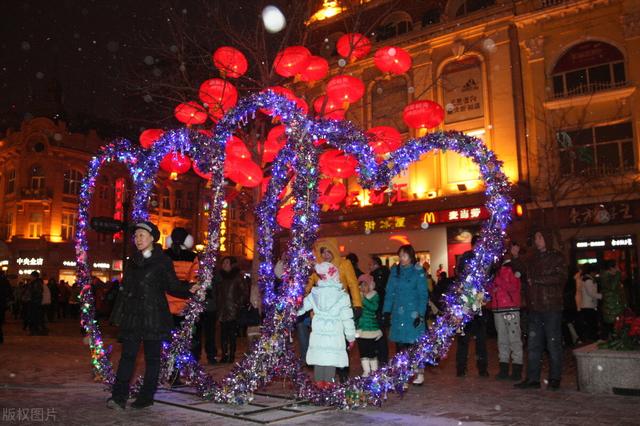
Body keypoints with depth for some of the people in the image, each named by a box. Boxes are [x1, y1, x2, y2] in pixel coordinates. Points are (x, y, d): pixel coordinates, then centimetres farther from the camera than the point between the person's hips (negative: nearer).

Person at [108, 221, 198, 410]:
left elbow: (173, 286, -2)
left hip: (154, 315, -4)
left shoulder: (163, 261, -1)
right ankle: (119, 396, -3)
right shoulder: (132, 261, 14)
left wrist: (188, 290, -20)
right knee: (128, 354, -3)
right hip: (132, 315, 4)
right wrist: (118, 314, 14)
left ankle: (146, 396, 11)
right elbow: (124, 288, 16)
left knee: (152, 357, 3)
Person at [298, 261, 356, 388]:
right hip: (335, 335, -3)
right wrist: (351, 337, 5)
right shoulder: (342, 296, -7)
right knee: (331, 360, 4)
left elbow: (302, 306, 12)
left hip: (318, 334, 3)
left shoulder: (315, 293, 0)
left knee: (318, 359, 11)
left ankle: (319, 382, 19)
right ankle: (328, 382, 7)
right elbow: (347, 319, -5)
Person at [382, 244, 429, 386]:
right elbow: (390, 292, 11)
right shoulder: (395, 271, 9)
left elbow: (423, 295, -5)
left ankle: (419, 374, 8)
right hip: (398, 313, 4)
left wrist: (420, 314, -12)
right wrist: (387, 311, 4)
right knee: (399, 344, 5)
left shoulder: (418, 272, -3)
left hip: (413, 314, -4)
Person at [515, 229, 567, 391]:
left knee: (553, 344, 0)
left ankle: (554, 379, 9)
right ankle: (532, 378, 10)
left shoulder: (556, 257, 2)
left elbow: (561, 277, -12)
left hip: (552, 307, -6)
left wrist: (536, 280, -10)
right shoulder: (533, 259, 20)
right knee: (533, 344, 5)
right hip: (535, 308, 6)